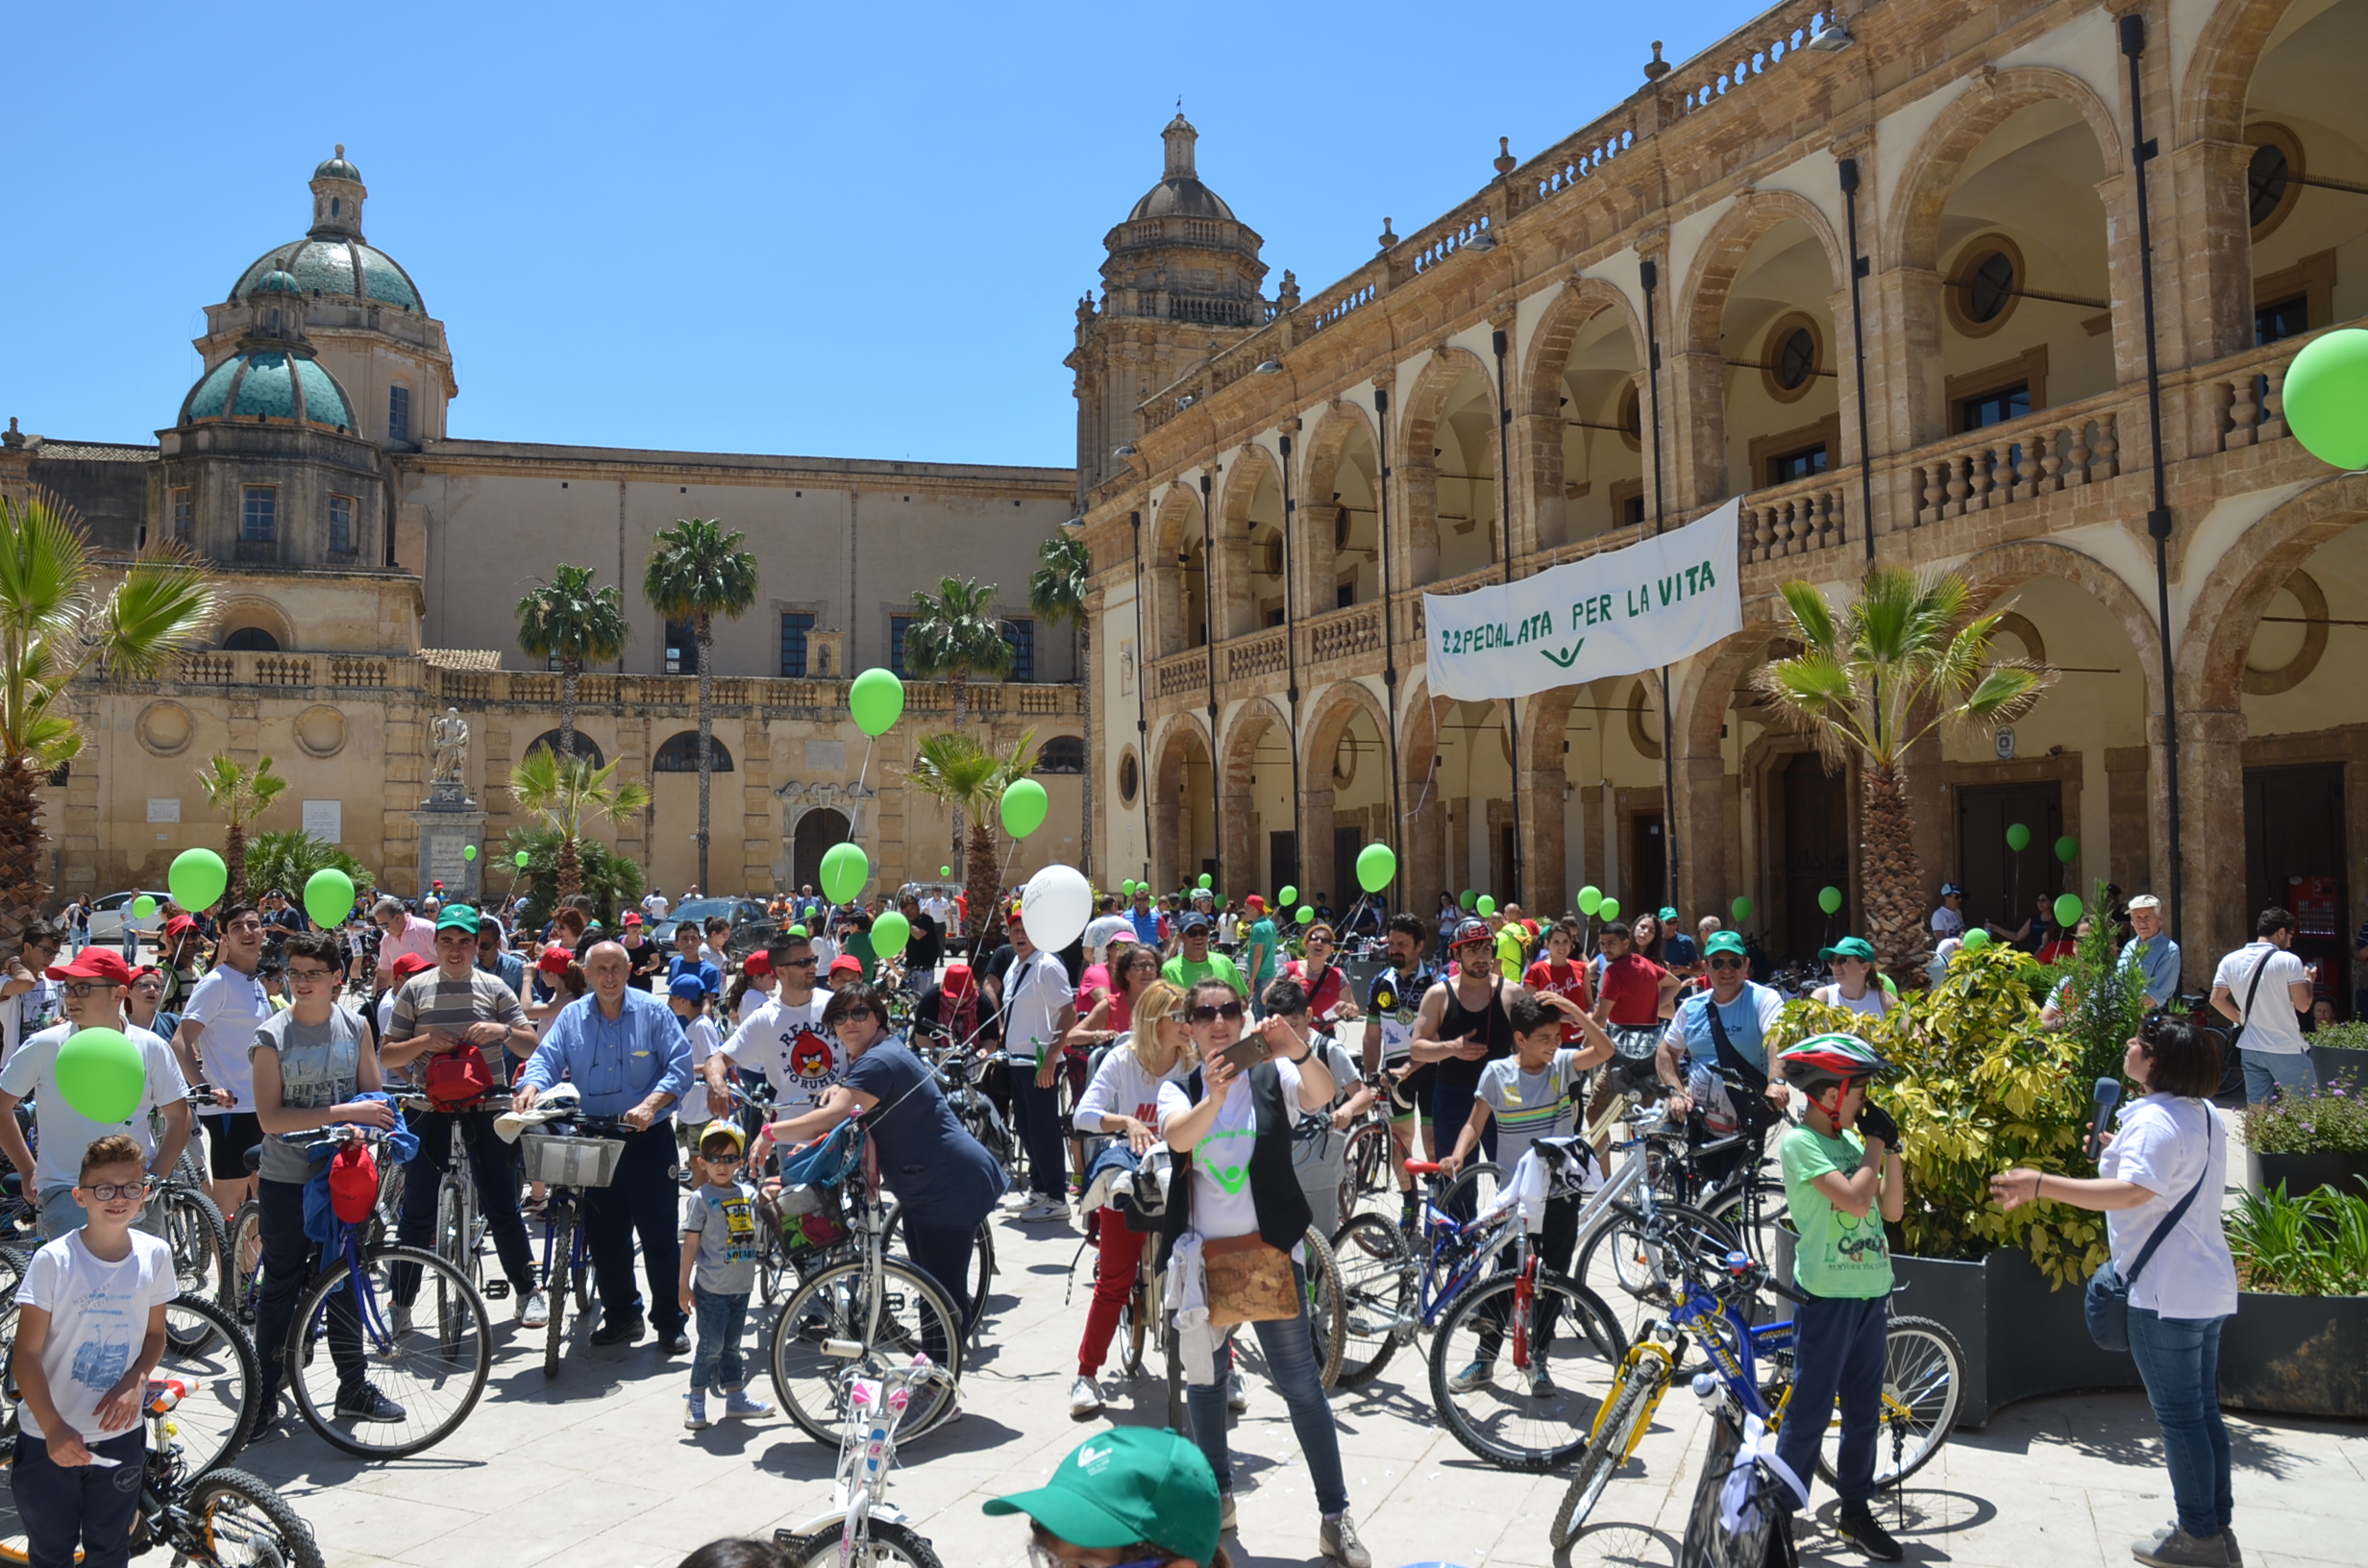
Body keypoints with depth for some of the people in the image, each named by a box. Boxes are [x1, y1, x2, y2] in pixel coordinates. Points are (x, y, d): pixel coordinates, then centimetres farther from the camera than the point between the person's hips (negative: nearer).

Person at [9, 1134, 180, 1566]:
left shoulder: (155, 1255, -6)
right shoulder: (53, 1261, -16)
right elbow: (27, 1354, -13)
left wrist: (135, 1382, -12)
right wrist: (54, 1428, -22)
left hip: (120, 1435, 2)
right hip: (50, 1438, -2)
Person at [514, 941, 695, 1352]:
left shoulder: (654, 1012, -2)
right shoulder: (572, 1018, 8)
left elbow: (680, 1067, -7)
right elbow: (547, 1059, 0)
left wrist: (650, 1105, -22)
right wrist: (531, 1087, -23)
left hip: (649, 1139, -3)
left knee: (660, 1234, -1)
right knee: (604, 1236, 10)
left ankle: (671, 1322, 10)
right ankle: (621, 1315, 25)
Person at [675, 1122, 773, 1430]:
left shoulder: (749, 1193, 4)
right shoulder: (700, 1198, -10)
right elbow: (691, 1243, -8)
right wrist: (684, 1285, -8)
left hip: (741, 1286, 5)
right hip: (711, 1288, -5)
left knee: (732, 1344, 16)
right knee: (711, 1347, 1)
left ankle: (735, 1396, 26)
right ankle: (695, 1401, 15)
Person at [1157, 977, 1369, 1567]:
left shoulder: (1272, 1078, -2)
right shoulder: (1179, 1090, 1)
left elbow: (1322, 1094, -24)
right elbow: (1178, 1137, -22)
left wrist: (1298, 1051, -46)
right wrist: (1214, 1097, -43)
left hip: (1268, 1251, -2)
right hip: (1201, 1254, 3)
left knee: (1301, 1384, -2)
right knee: (1204, 1380, 15)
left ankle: (1336, 1517, 7)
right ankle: (1218, 1494, 33)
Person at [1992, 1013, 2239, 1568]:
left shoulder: (2155, 1120, -21)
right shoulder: (2204, 1114, 11)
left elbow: (2132, 1192, -35)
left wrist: (2041, 1185, -39)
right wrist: (2120, 1153, 19)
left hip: (2166, 1294, -10)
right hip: (2207, 1288, 10)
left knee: (2179, 1415, 1)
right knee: (2203, 1412, 17)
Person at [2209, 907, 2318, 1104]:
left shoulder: (2230, 961, 2)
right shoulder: (2288, 961, -12)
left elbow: (2217, 999, 3)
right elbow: (2303, 1005, -11)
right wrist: (2308, 980, 7)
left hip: (2250, 1049, 5)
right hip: (2286, 1050, -5)